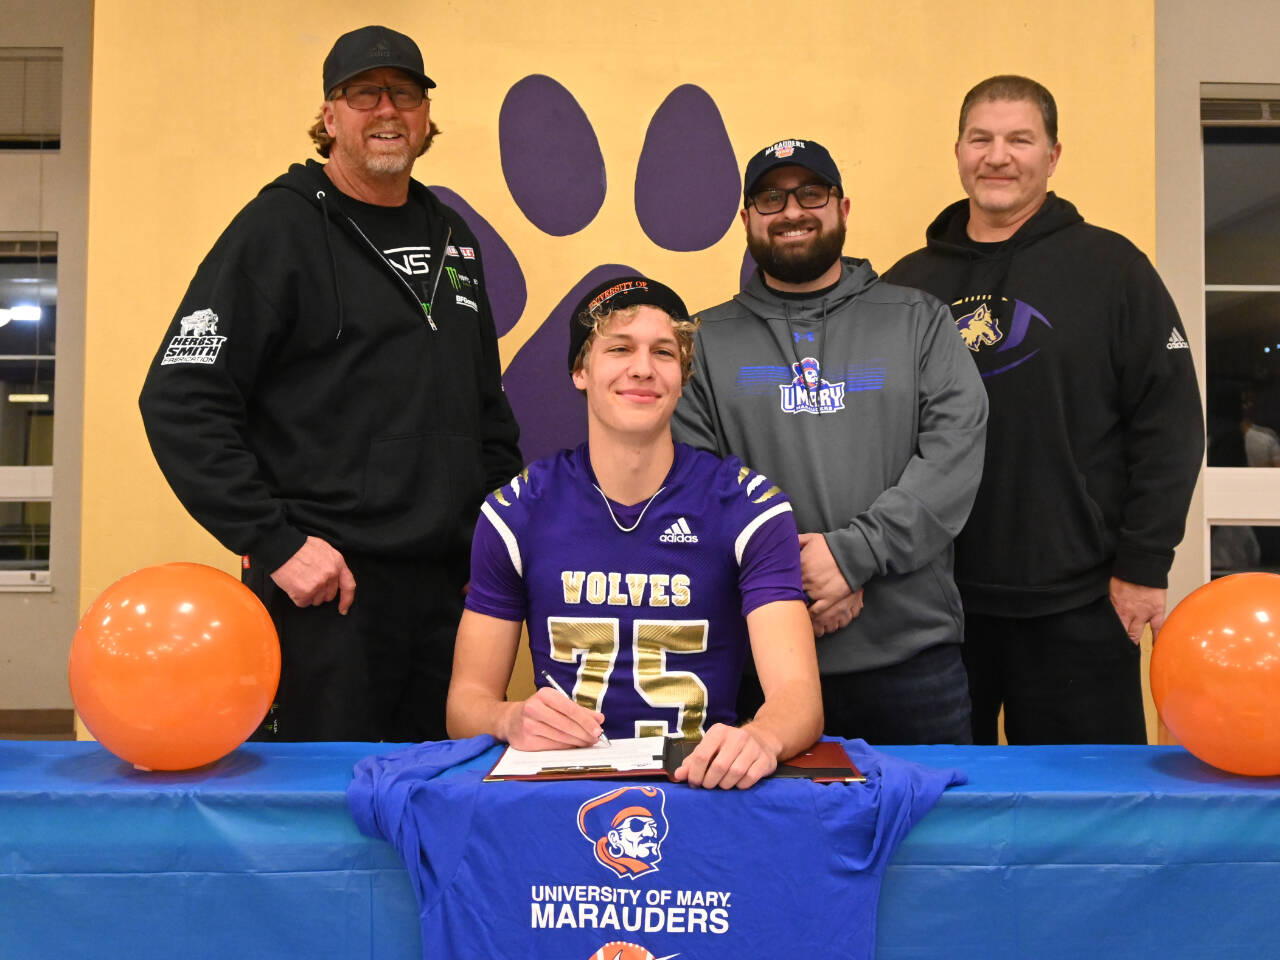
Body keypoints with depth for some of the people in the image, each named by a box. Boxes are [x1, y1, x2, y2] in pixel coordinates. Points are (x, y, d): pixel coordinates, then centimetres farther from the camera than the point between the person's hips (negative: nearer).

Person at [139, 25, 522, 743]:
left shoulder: (452, 237, 15)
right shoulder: (281, 226, -5)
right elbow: (181, 402, -11)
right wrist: (275, 543, -17)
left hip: (451, 587, 6)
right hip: (325, 585, -6)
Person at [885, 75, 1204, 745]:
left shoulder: (1110, 268, 2)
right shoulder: (909, 282, 9)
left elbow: (1169, 423, -1)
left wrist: (1143, 566, -6)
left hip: (1076, 610, -2)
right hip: (935, 606, 3)